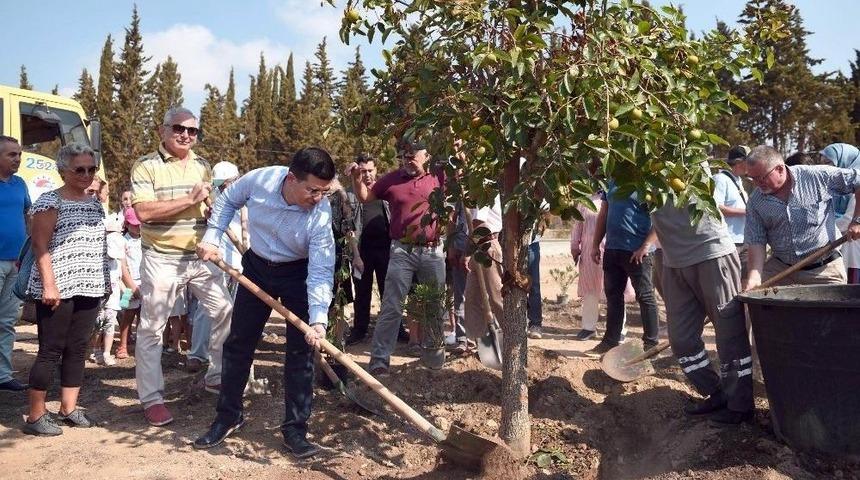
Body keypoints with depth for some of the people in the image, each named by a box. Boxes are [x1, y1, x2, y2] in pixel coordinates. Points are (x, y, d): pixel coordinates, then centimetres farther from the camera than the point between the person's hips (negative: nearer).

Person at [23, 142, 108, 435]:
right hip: (58, 289, -7)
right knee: (51, 351, -3)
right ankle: (35, 417, 6)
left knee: (78, 349, 10)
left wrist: (104, 280, 17)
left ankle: (68, 408, 20)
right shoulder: (50, 201, -7)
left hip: (88, 289, 7)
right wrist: (48, 284, -19)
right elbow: (40, 246, -12)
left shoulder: (94, 203, 14)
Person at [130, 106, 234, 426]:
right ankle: (151, 397, 12)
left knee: (225, 311, 6)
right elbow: (144, 211, -20)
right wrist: (191, 199, -19)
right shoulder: (146, 167, -7)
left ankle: (216, 375, 24)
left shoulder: (202, 166, 10)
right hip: (162, 260, -5)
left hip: (201, 257, 5)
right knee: (151, 328, 1)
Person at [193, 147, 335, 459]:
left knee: (300, 352, -4)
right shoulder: (259, 180, -24)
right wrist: (211, 238, -6)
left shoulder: (321, 214, -30)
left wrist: (318, 319, -42)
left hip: (299, 273, -3)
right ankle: (228, 416, 27)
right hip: (256, 267, 3)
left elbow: (321, 272, -31)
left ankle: (295, 429, 8)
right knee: (238, 343, 9)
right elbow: (228, 201, 0)